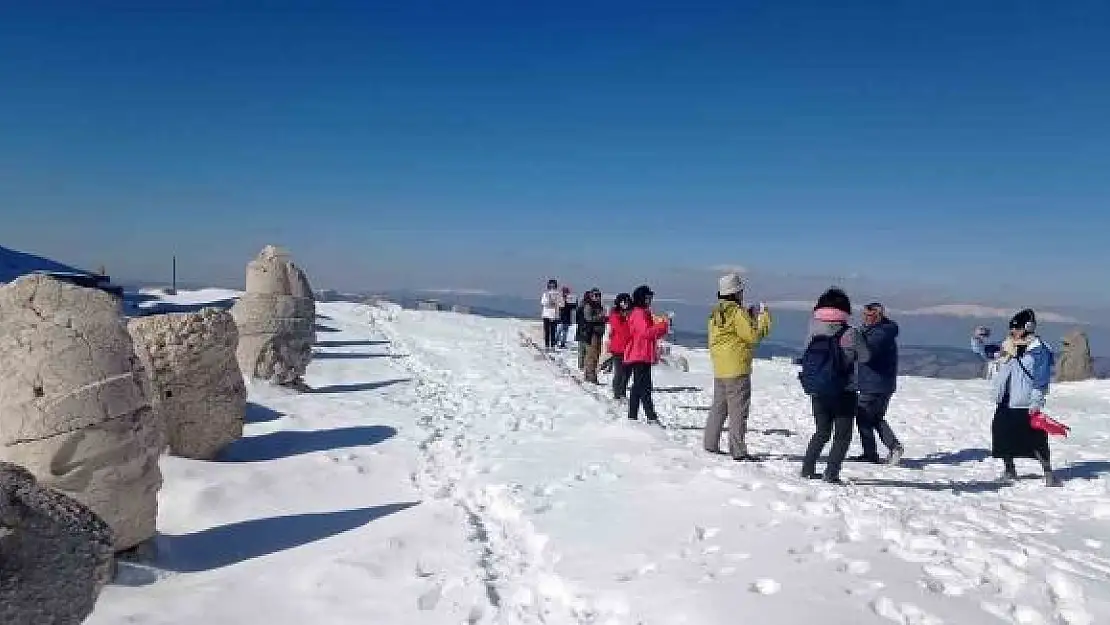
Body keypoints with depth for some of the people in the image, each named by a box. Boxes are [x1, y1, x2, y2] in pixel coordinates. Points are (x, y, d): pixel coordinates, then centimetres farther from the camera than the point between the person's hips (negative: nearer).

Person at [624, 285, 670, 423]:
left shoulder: (645, 313, 21)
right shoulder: (638, 313, -10)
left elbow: (653, 334, 21)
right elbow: (646, 332, -23)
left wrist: (662, 326, 6)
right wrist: (662, 325, -17)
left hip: (645, 356, 11)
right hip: (639, 356, -11)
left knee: (638, 387, 12)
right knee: (644, 388, -14)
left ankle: (632, 417, 17)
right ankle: (651, 417, -18)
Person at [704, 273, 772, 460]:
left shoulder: (715, 313, 10)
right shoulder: (738, 312, -14)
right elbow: (753, 335, -14)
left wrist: (750, 316, 18)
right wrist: (764, 316, -2)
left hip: (719, 369, 8)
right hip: (737, 369, -8)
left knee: (719, 406, 16)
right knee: (738, 409, -3)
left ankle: (710, 445, 21)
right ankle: (738, 450, -2)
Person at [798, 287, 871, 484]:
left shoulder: (813, 330, -5)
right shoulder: (850, 333, -14)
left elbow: (805, 355, 4)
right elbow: (865, 357, 0)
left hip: (817, 392, 4)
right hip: (844, 393, -4)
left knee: (822, 432, 21)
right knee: (842, 436, 8)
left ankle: (807, 468, 19)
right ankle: (831, 473, -1)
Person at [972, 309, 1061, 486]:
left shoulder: (1038, 350, -9)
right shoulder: (1006, 347, 9)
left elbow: (1041, 378, -11)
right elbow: (984, 352, 19)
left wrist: (1036, 402, -15)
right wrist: (977, 339, -1)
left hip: (1026, 405, -6)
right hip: (1005, 404, 6)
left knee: (1036, 440, -5)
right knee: (1004, 438, 11)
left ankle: (1048, 472, 8)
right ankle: (1009, 469, 28)